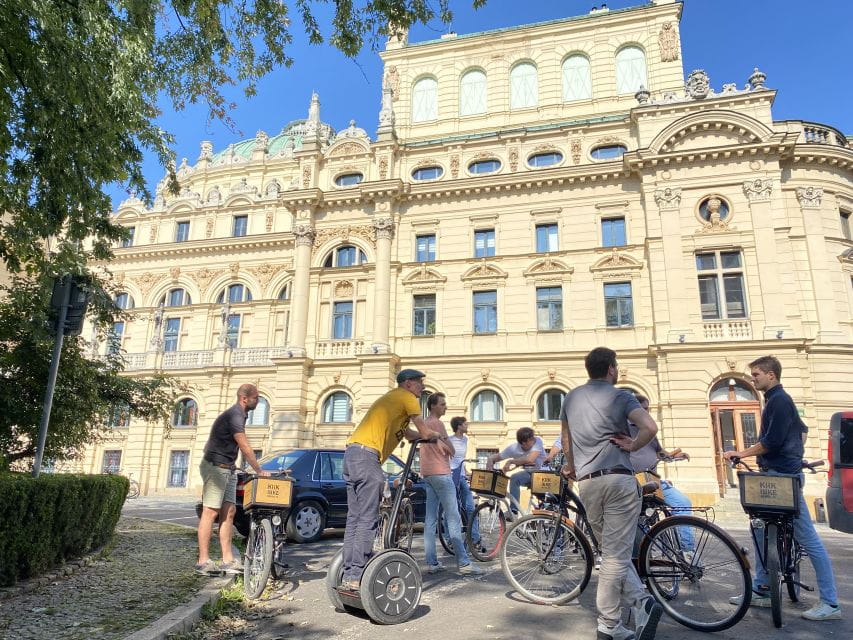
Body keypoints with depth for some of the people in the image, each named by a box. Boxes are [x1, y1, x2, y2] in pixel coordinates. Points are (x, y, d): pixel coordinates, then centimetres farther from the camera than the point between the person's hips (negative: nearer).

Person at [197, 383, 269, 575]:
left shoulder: (239, 415, 15)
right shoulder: (234, 415, -16)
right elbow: (245, 447, -18)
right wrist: (259, 470, -11)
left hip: (227, 469, 10)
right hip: (216, 467, -10)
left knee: (229, 511, 6)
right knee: (210, 512, -7)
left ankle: (227, 560, 9)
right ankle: (203, 561, -2)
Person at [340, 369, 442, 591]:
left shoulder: (391, 398, 29)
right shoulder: (407, 397, 1)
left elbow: (407, 433, 29)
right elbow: (425, 433, 2)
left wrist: (431, 437, 24)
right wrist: (438, 436, 22)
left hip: (351, 453, 10)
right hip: (367, 455, -10)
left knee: (354, 517, 10)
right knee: (368, 519, -8)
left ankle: (348, 573, 13)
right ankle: (356, 576, -8)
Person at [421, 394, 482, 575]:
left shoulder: (425, 424, 17)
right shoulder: (437, 423, -10)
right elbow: (452, 451, -9)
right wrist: (447, 447, 9)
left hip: (427, 473, 9)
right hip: (441, 473, -9)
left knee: (430, 519, 7)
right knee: (453, 519, -7)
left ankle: (431, 563, 8)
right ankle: (464, 563, -5)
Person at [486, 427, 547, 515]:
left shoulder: (537, 440, -19)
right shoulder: (514, 448, -13)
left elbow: (530, 459, -33)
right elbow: (496, 456, -4)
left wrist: (510, 461, -27)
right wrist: (490, 460, -28)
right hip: (527, 473, 2)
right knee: (514, 478, -26)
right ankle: (513, 511, -20)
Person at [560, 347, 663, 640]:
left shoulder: (571, 398, 14)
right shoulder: (620, 396, -1)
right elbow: (650, 427, -18)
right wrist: (632, 445, 0)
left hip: (586, 482, 4)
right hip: (618, 479, -4)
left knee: (612, 551, 17)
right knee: (616, 555, 1)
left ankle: (640, 601, 5)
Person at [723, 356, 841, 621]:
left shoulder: (779, 401, -14)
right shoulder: (776, 400, 17)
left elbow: (772, 441, -20)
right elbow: (801, 430, 28)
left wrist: (742, 453, -12)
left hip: (783, 477, -10)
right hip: (776, 475, 10)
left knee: (808, 539, -4)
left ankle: (830, 603, 4)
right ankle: (761, 591, 19)